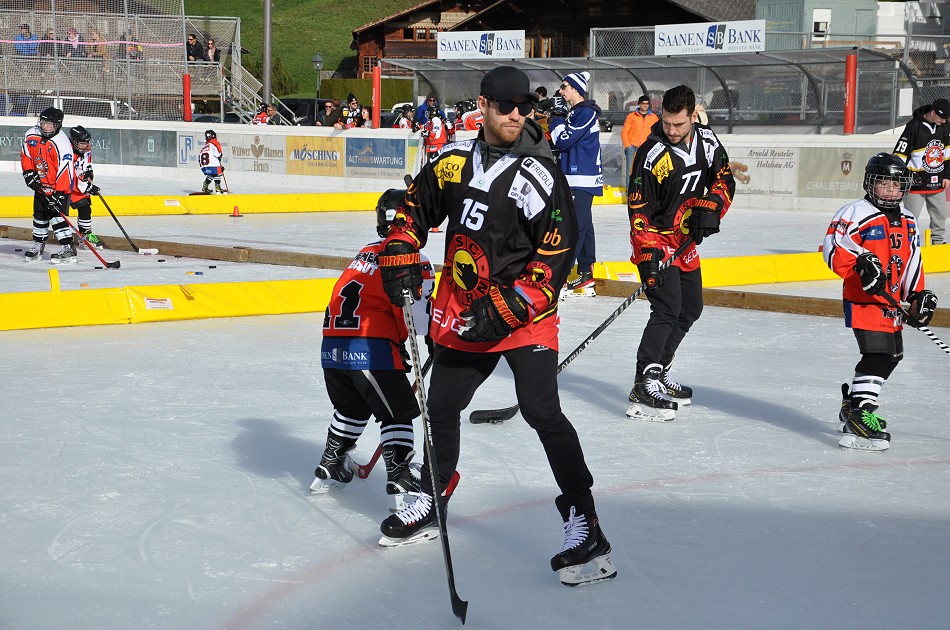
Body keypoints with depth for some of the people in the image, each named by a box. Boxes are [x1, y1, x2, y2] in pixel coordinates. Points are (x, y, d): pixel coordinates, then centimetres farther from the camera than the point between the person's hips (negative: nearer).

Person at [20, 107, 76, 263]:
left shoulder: (62, 143, -28)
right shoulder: (31, 135, -6)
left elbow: (65, 170, -29)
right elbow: (26, 155, 10)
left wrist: (58, 194, -31)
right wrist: (29, 173, 0)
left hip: (59, 187, -7)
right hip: (41, 185, 7)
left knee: (57, 216, -16)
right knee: (39, 215, 15)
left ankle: (68, 249, -14)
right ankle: (38, 246, 30)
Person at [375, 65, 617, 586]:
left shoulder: (538, 174, -15)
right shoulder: (454, 160, 3)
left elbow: (557, 251, -19)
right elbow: (417, 206, 19)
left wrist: (507, 309, -22)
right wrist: (401, 258, 7)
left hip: (524, 315, -6)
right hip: (462, 313, 6)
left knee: (543, 413, -17)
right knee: (440, 407, 17)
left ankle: (584, 526, -15)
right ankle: (431, 502, 39)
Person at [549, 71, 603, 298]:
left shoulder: (585, 113, -13)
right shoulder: (575, 113, 18)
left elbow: (564, 141, -18)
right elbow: (563, 143, 19)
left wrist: (557, 118, -5)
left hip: (582, 180, -11)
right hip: (574, 179, 11)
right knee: (583, 226, 12)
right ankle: (586, 277, 16)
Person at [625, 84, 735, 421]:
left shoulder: (706, 140, -4)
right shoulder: (652, 155, -22)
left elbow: (723, 177, 8)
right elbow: (639, 208, -21)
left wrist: (710, 204, -11)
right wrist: (648, 251, -28)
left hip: (685, 239, 8)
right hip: (655, 239, -8)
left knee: (691, 308, 14)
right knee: (668, 307, -20)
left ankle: (659, 371, 27)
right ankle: (645, 384, -22)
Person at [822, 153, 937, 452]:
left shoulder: (907, 221, 14)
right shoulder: (855, 214, -10)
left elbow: (912, 261, 20)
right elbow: (834, 250, -15)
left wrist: (918, 295, 12)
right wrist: (861, 262, -27)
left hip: (891, 301, 9)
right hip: (862, 298, -9)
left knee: (892, 355, 14)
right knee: (878, 354, -18)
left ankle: (852, 404, 28)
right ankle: (858, 417, -20)